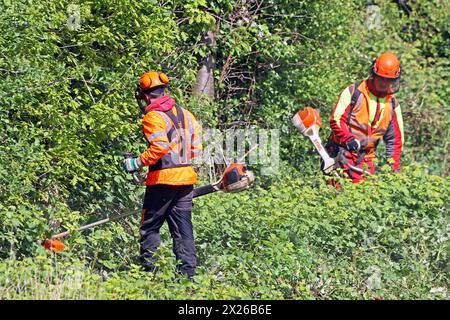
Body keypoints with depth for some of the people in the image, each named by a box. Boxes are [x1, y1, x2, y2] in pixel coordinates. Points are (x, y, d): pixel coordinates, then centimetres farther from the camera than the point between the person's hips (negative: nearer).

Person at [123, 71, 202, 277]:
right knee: (183, 227, 8)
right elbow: (196, 148, 13)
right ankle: (188, 272, 4)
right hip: (186, 178, 7)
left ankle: (148, 269, 1)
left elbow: (160, 147, -22)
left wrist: (137, 163, -14)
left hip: (163, 179, -7)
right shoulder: (185, 115, 14)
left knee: (150, 226, 3)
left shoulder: (153, 117, -9)